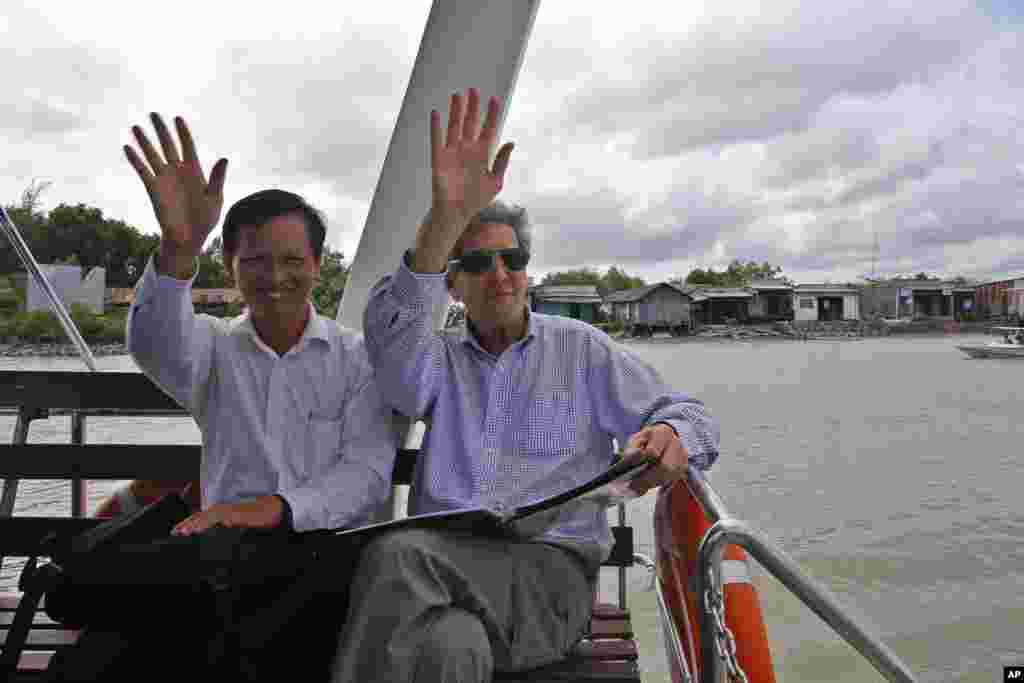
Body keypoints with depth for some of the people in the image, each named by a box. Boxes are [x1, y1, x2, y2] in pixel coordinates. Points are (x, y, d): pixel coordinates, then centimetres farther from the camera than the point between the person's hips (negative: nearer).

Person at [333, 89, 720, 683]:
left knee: (397, 557, -32)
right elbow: (392, 342, -9)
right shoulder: (440, 359, 16)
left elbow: (691, 419, 11)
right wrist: (446, 219, -25)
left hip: (548, 568, -1)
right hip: (440, 560, 1)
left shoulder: (582, 349, 14)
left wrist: (672, 437, -17)